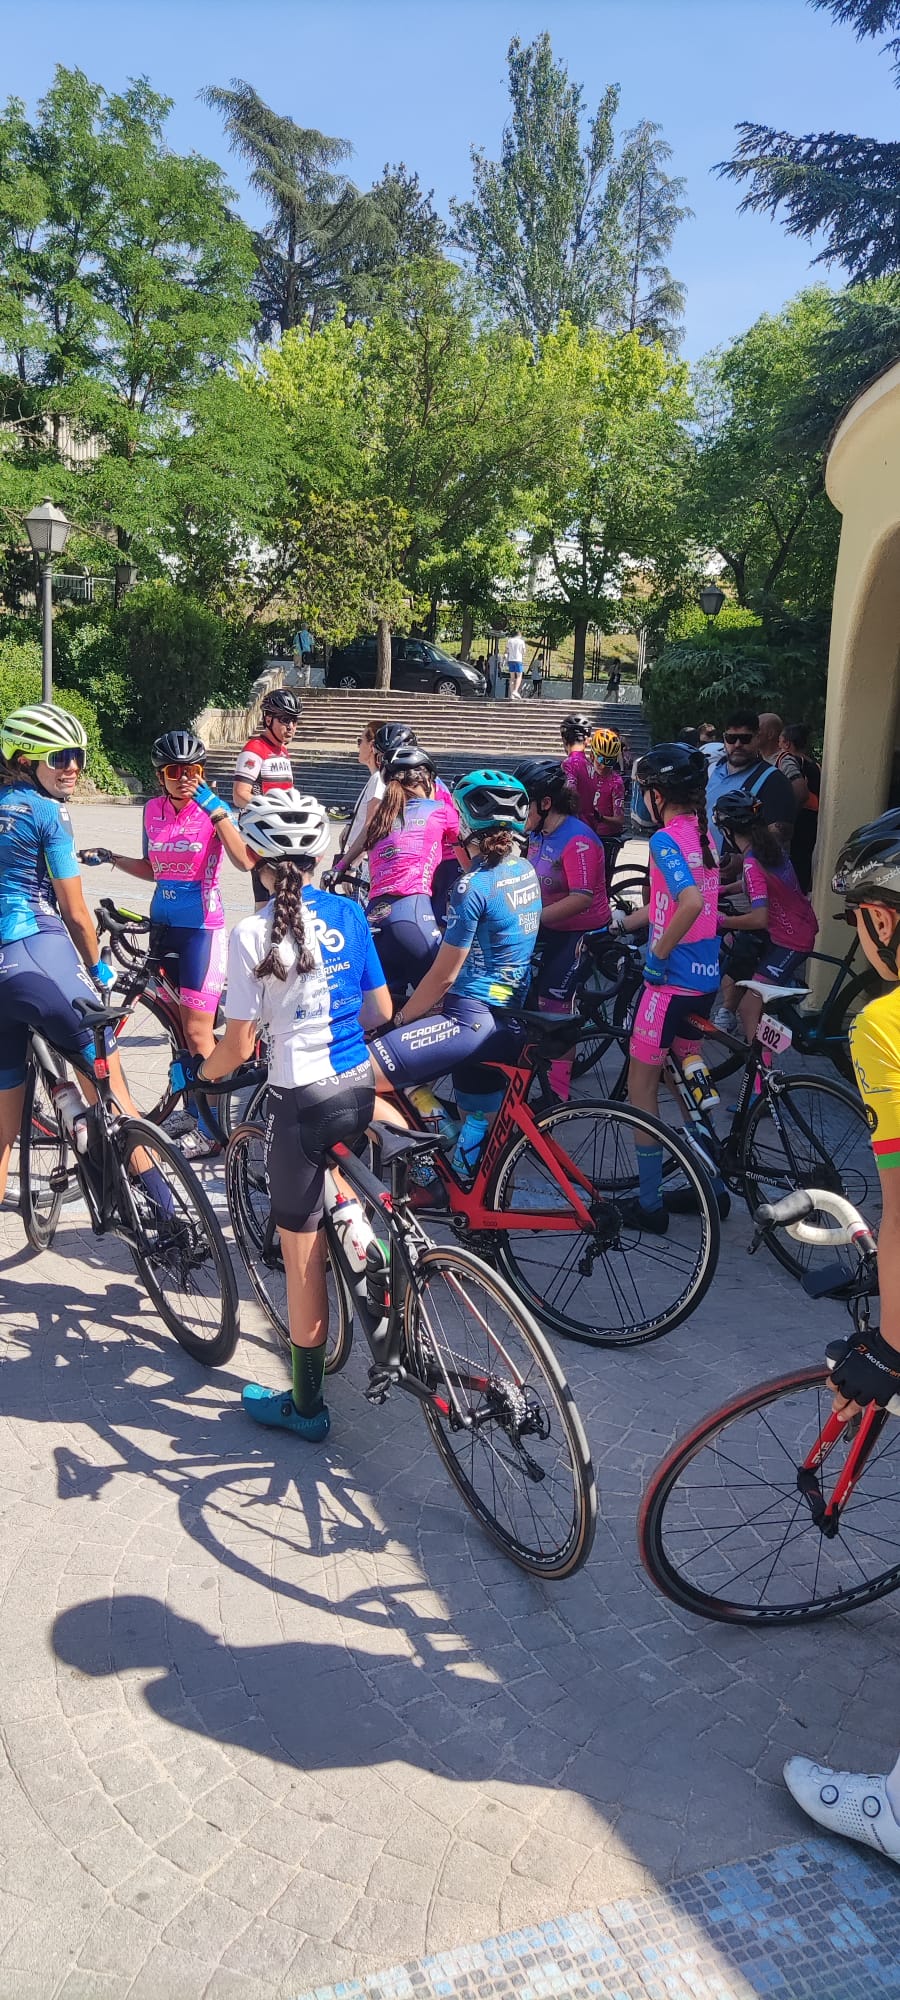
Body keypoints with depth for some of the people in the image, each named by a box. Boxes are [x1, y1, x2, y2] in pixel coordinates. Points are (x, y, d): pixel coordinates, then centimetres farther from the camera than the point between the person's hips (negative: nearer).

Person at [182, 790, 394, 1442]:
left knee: (303, 1257, 9)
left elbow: (238, 1046, -12)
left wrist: (194, 1071, 8)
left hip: (301, 1100, -4)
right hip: (358, 1087, 4)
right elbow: (381, 1010, 9)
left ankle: (307, 1406, 22)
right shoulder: (349, 914, 2)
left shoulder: (253, 934, -14)